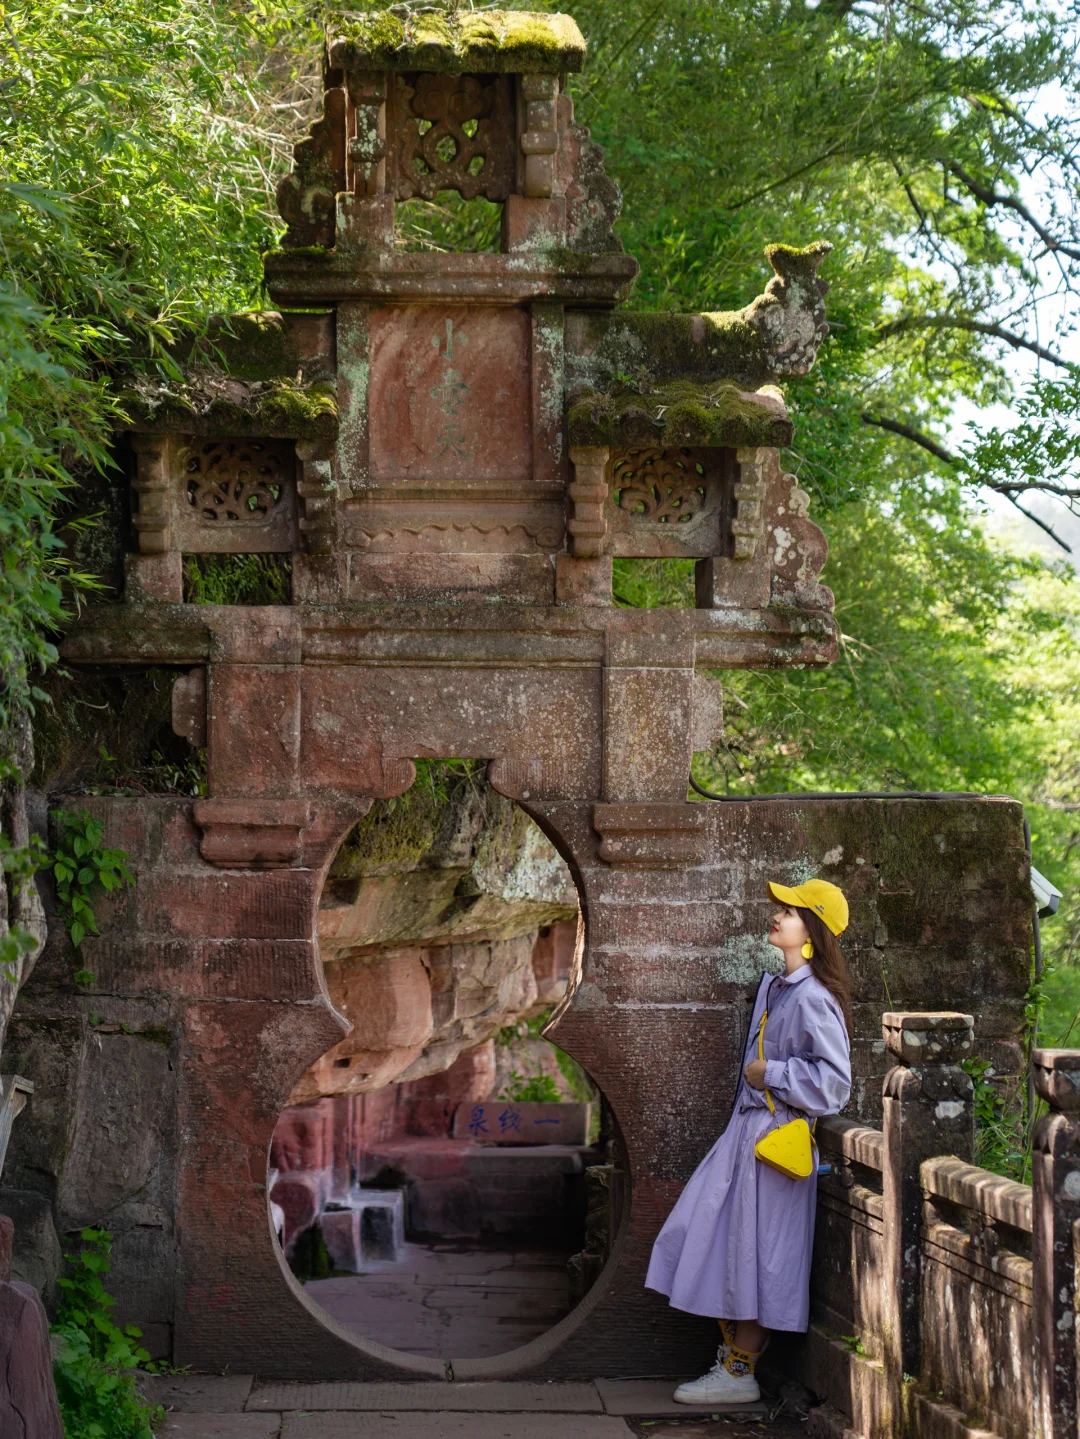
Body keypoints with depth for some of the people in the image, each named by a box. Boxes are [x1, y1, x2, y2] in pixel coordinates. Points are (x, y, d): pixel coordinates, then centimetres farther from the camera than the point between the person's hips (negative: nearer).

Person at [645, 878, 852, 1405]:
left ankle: (741, 1374, 6)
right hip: (748, 1127, 9)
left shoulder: (813, 999, -17)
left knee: (754, 1252, -3)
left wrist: (770, 1074, -17)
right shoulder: (774, 987, 11)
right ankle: (731, 1355, 19)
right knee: (711, 1239, 10)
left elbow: (833, 1079, -23)